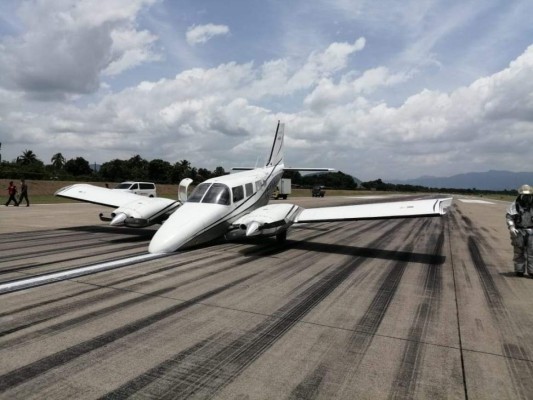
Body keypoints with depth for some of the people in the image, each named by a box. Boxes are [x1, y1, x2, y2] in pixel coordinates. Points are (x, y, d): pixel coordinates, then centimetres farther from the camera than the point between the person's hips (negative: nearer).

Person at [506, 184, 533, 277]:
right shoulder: (514, 205, -1)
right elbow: (509, 217, -6)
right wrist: (511, 227, -20)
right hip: (518, 232, -2)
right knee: (519, 252, 4)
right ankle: (519, 271, 13)